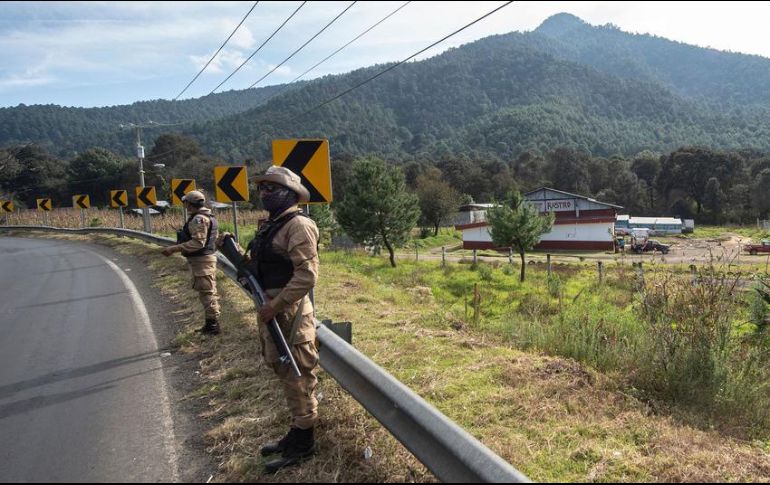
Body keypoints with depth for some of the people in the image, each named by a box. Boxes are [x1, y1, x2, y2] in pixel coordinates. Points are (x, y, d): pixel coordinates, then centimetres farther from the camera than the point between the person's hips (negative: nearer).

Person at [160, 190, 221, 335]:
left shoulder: (199, 219, -19)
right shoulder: (208, 216, 13)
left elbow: (198, 243, -26)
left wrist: (174, 248, -25)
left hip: (201, 260, -11)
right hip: (207, 257, 11)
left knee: (206, 292, -6)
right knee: (209, 291, 14)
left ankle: (212, 324, -2)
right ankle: (212, 323, 22)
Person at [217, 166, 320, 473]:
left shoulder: (298, 224, -16)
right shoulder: (272, 225, 15)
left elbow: (307, 275, -23)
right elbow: (257, 267, 21)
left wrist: (276, 305, -23)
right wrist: (234, 250, 8)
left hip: (289, 312, -10)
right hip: (273, 309, 10)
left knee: (297, 374, 0)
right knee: (285, 372, 18)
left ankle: (303, 443, 14)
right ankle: (297, 433, 32)